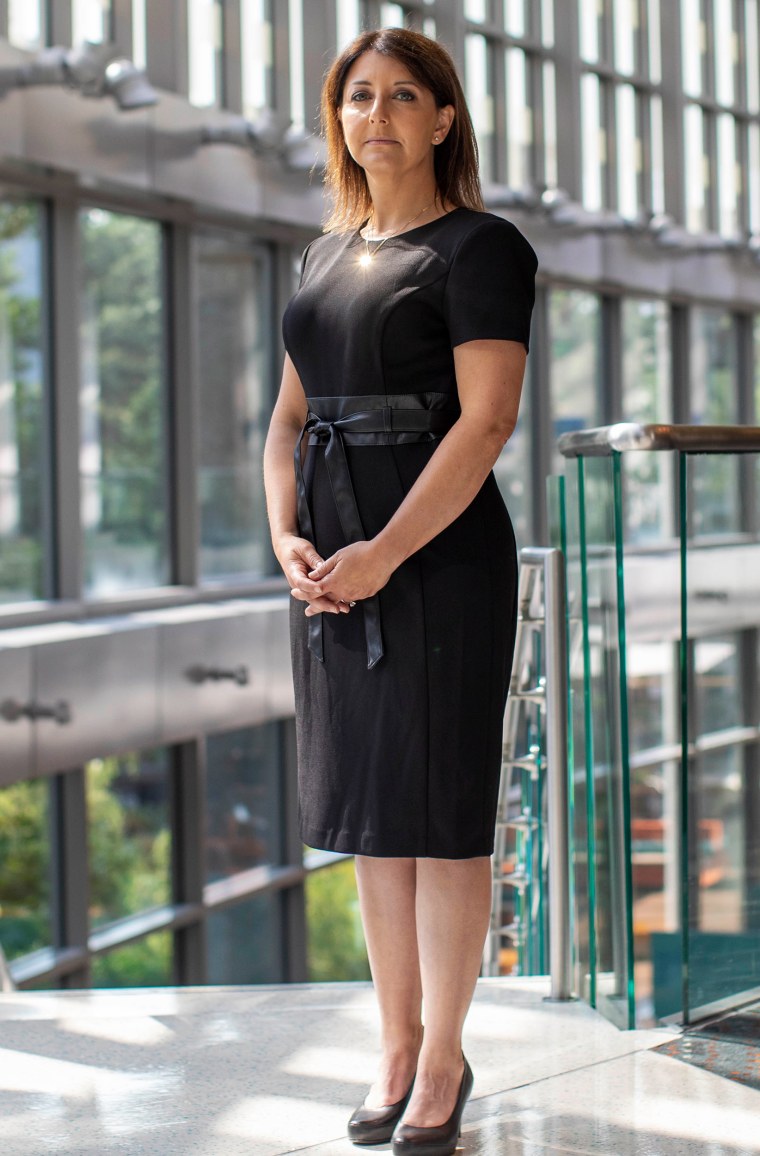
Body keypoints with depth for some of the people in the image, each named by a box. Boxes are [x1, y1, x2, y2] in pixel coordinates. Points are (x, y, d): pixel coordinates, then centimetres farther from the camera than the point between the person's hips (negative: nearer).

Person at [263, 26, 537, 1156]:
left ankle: (444, 1062, 9)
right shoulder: (328, 255, 16)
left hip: (439, 555, -7)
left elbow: (488, 420, -15)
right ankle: (397, 1048, 20)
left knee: (438, 811, -3)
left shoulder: (479, 247, -5)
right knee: (367, 812, 10)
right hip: (336, 569, 7)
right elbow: (290, 417, 17)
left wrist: (384, 553, -19)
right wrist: (287, 539, -1)